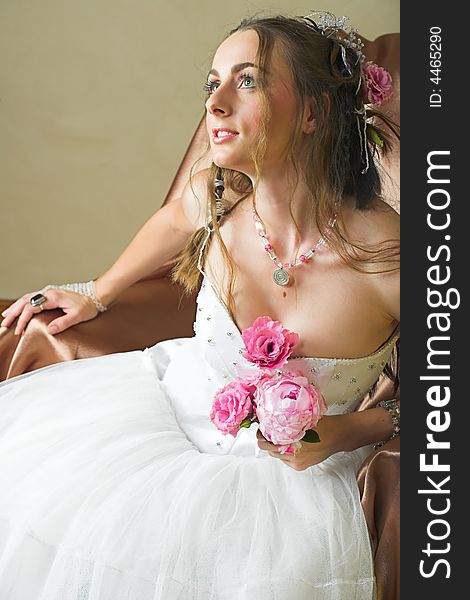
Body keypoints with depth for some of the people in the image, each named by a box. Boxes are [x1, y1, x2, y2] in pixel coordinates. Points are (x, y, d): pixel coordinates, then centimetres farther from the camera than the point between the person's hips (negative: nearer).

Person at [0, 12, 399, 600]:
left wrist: (350, 431, -21)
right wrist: (97, 292, 25)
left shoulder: (386, 255, -27)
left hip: (292, 467, -3)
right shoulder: (214, 195, -14)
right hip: (178, 394, 4)